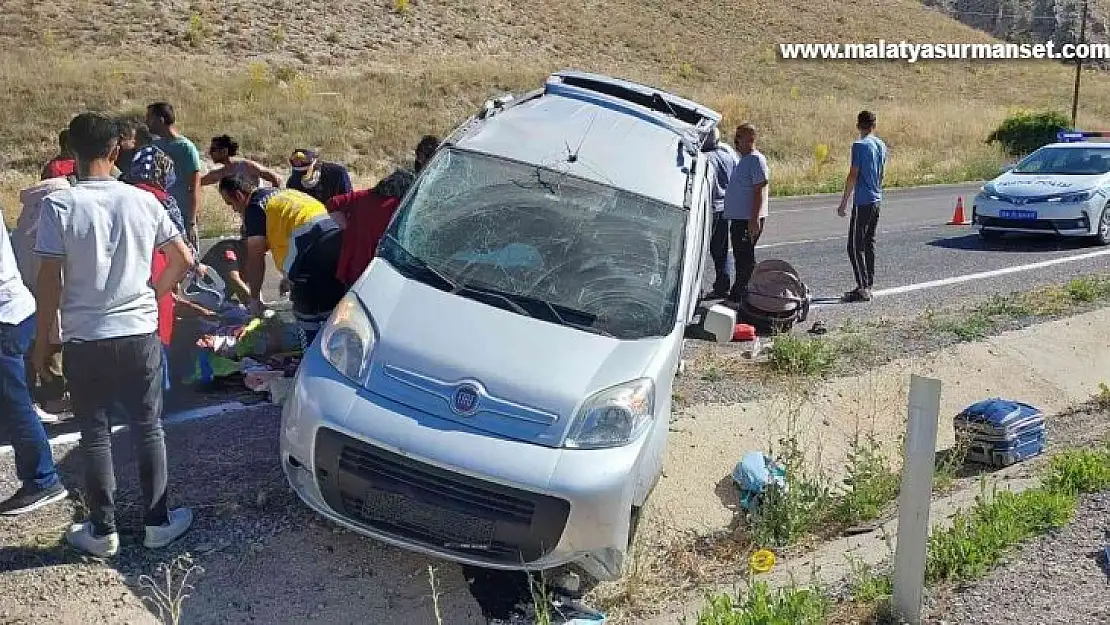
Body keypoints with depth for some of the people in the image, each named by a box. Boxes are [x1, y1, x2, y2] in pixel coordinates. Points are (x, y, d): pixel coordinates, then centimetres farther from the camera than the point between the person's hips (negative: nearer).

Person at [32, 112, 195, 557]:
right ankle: (158, 522, 20)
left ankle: (102, 531, 19)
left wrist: (43, 338, 1)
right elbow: (183, 259, 3)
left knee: (95, 436, 10)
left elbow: (50, 280, -10)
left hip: (84, 340, -2)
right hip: (140, 335, 2)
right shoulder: (142, 201, -2)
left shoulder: (59, 205, -10)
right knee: (148, 430, 12)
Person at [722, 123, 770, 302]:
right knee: (740, 257, 16)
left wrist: (754, 219, -24)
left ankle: (743, 295, -1)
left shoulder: (756, 160, -13)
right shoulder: (742, 160, 17)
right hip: (737, 218, 10)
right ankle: (736, 294, 24)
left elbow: (760, 191, -19)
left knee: (745, 259, -6)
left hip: (748, 220, -10)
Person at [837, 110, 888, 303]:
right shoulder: (881, 145, 10)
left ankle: (863, 288, -10)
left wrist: (843, 203, -12)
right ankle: (868, 285, 17)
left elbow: (853, 176, -16)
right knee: (869, 243, 14)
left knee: (855, 246, -6)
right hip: (876, 200, 8)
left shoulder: (859, 145, -13)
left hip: (862, 202, -8)